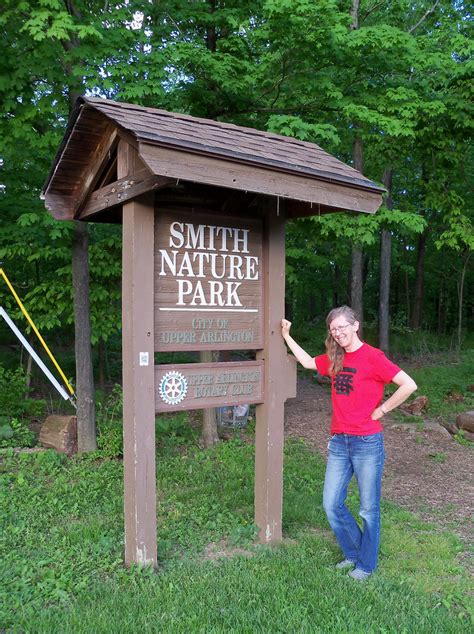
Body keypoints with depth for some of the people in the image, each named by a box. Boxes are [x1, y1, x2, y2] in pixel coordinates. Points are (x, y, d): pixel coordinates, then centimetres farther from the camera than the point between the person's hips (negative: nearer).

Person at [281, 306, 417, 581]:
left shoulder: (372, 356, -13)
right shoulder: (335, 358, 8)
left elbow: (409, 385, -19)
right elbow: (308, 362, 25)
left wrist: (380, 410, -12)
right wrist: (287, 336, 23)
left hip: (367, 443, -6)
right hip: (339, 442, 6)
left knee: (369, 509, 9)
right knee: (332, 504, 10)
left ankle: (367, 564, 28)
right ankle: (354, 553, 33)